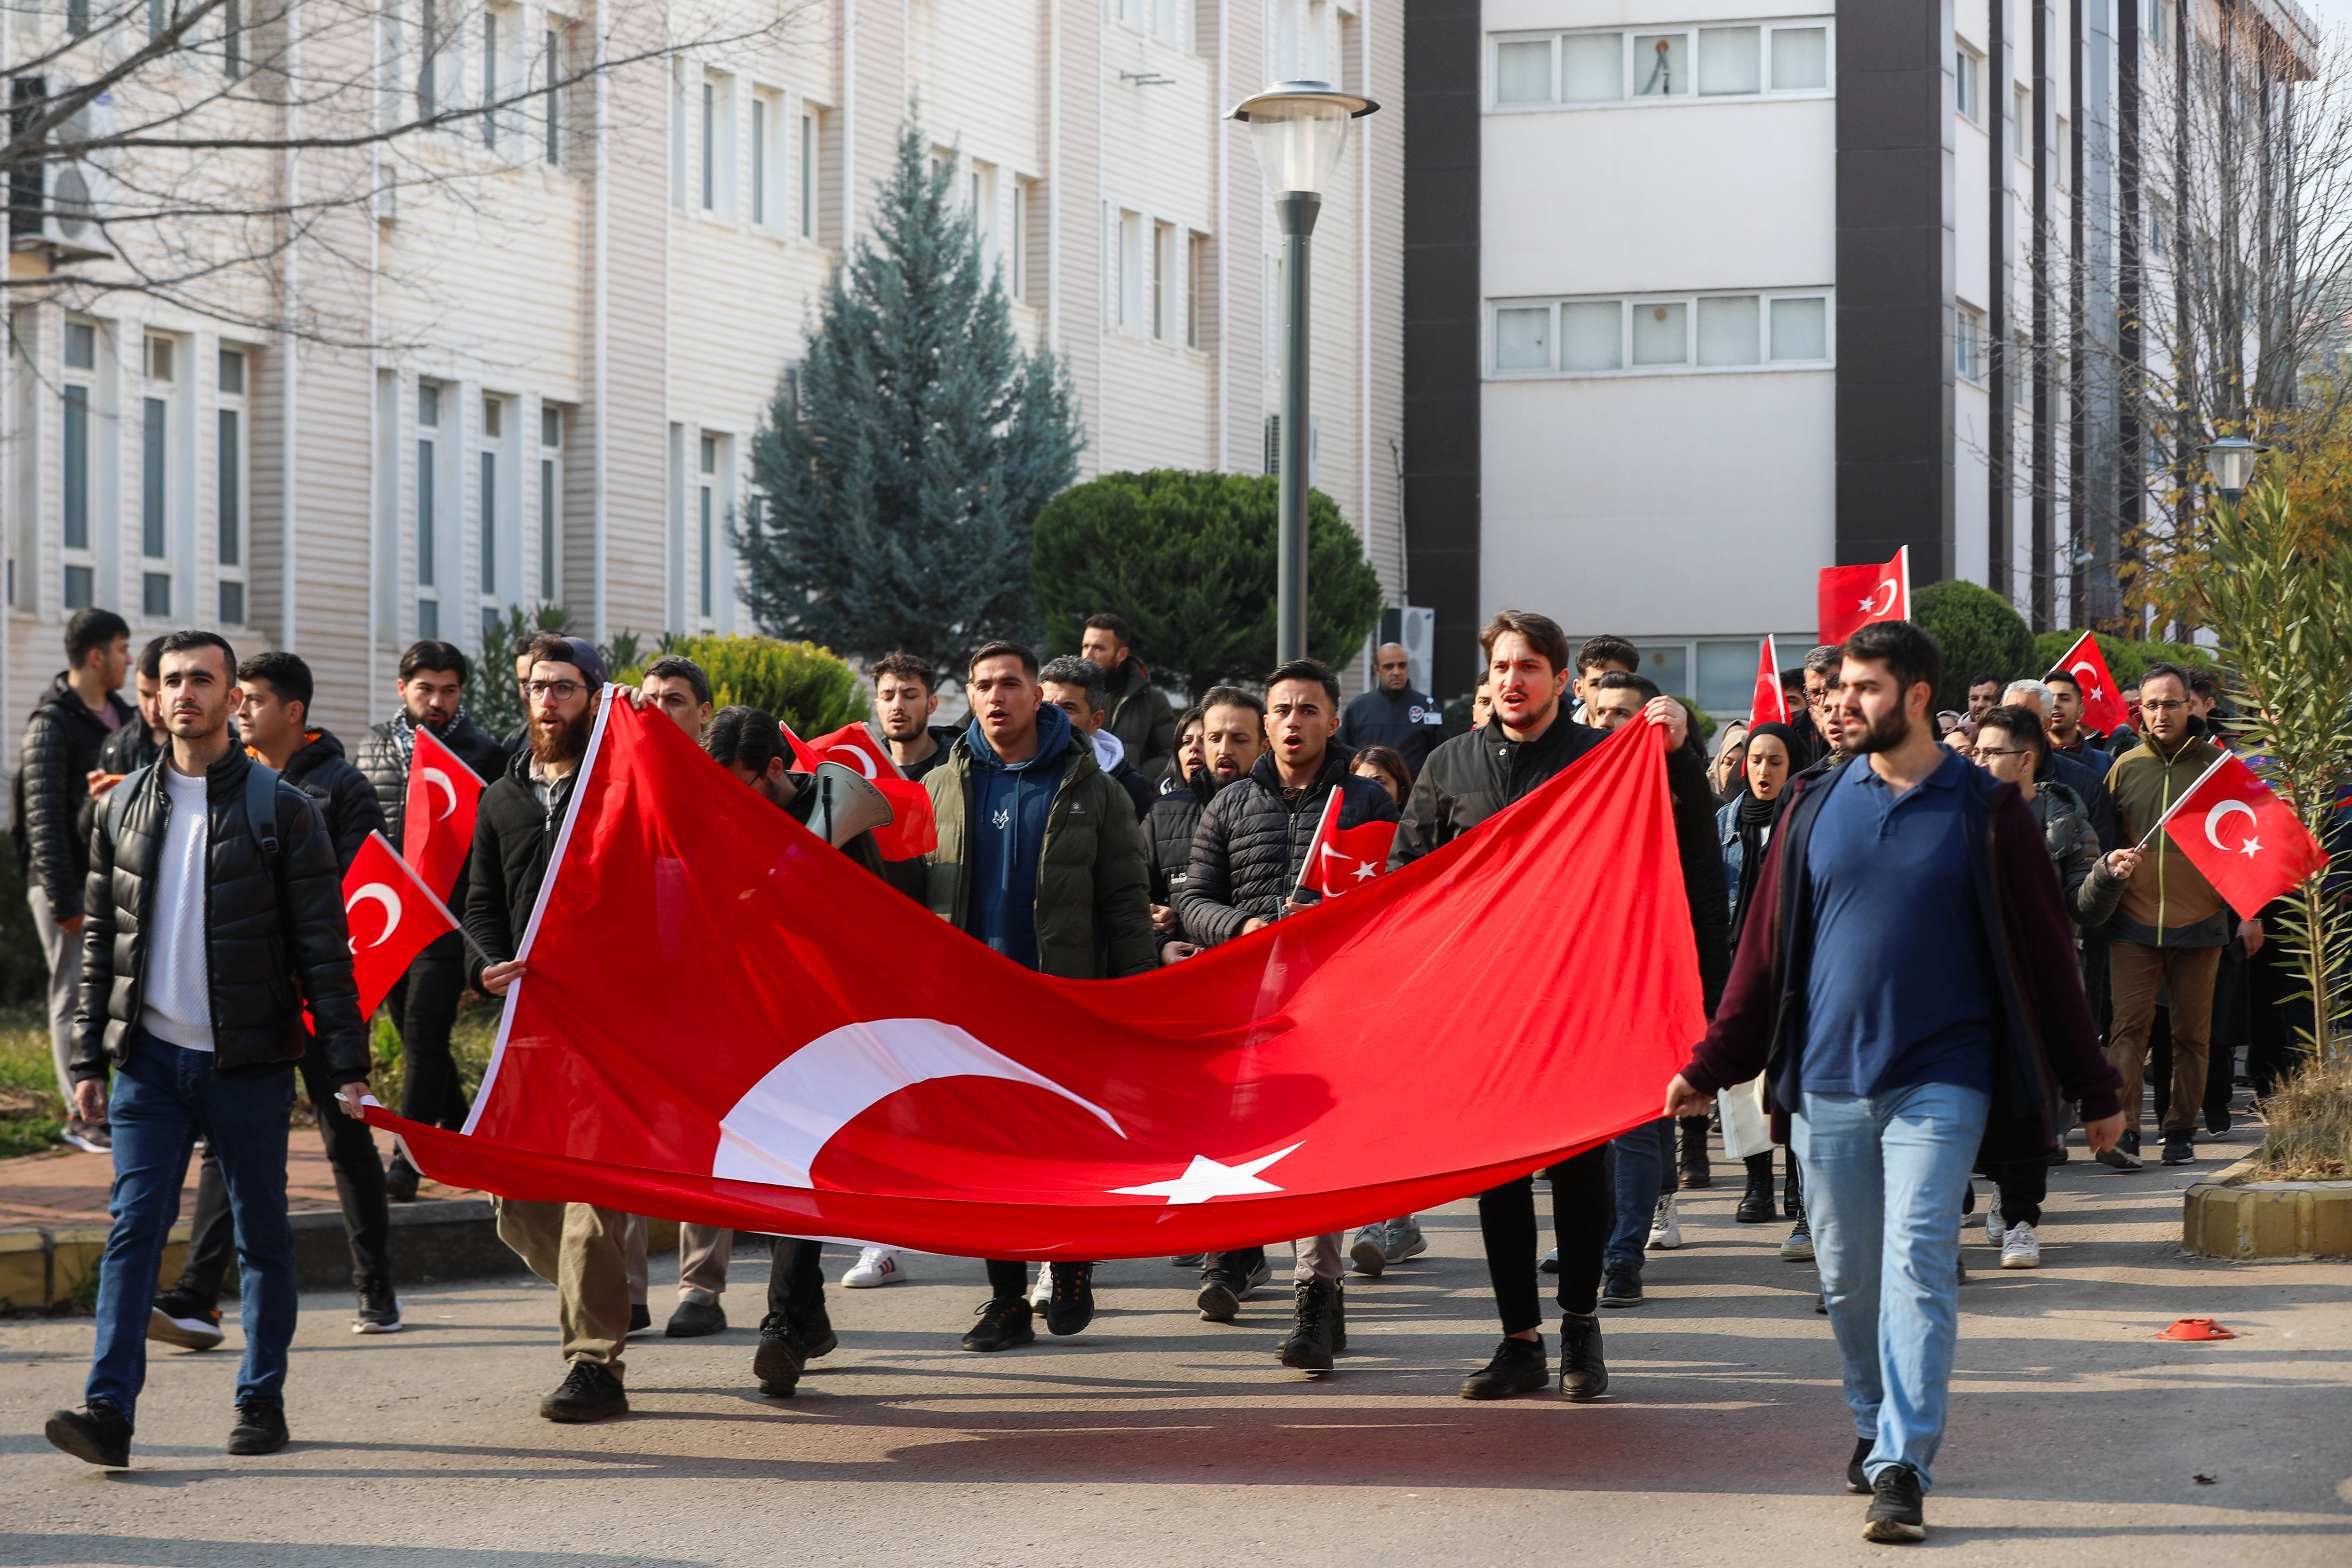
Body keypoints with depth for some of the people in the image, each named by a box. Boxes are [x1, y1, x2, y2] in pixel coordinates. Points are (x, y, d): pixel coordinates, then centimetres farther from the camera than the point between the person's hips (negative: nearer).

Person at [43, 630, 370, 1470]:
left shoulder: (281, 809, -2)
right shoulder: (127, 808, 9)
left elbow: (324, 948, -3)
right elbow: (100, 941, 13)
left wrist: (347, 1064, -9)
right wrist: (88, 1060, 8)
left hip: (248, 1060, -2)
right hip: (150, 1058, 2)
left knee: (262, 1235, 6)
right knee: (134, 1227, -7)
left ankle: (262, 1400, 17)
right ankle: (110, 1409, -13)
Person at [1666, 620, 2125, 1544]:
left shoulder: (1985, 814, 0)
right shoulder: (1816, 807, 8)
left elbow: (2045, 956, 5)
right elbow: (1766, 947, 12)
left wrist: (2095, 1091, 8)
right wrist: (1711, 1068, 8)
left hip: (1938, 1084, -3)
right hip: (1827, 1084, 3)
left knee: (1918, 1269, -12)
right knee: (1848, 1276, 9)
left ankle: (1902, 1468, -13)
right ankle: (1874, 1424, 30)